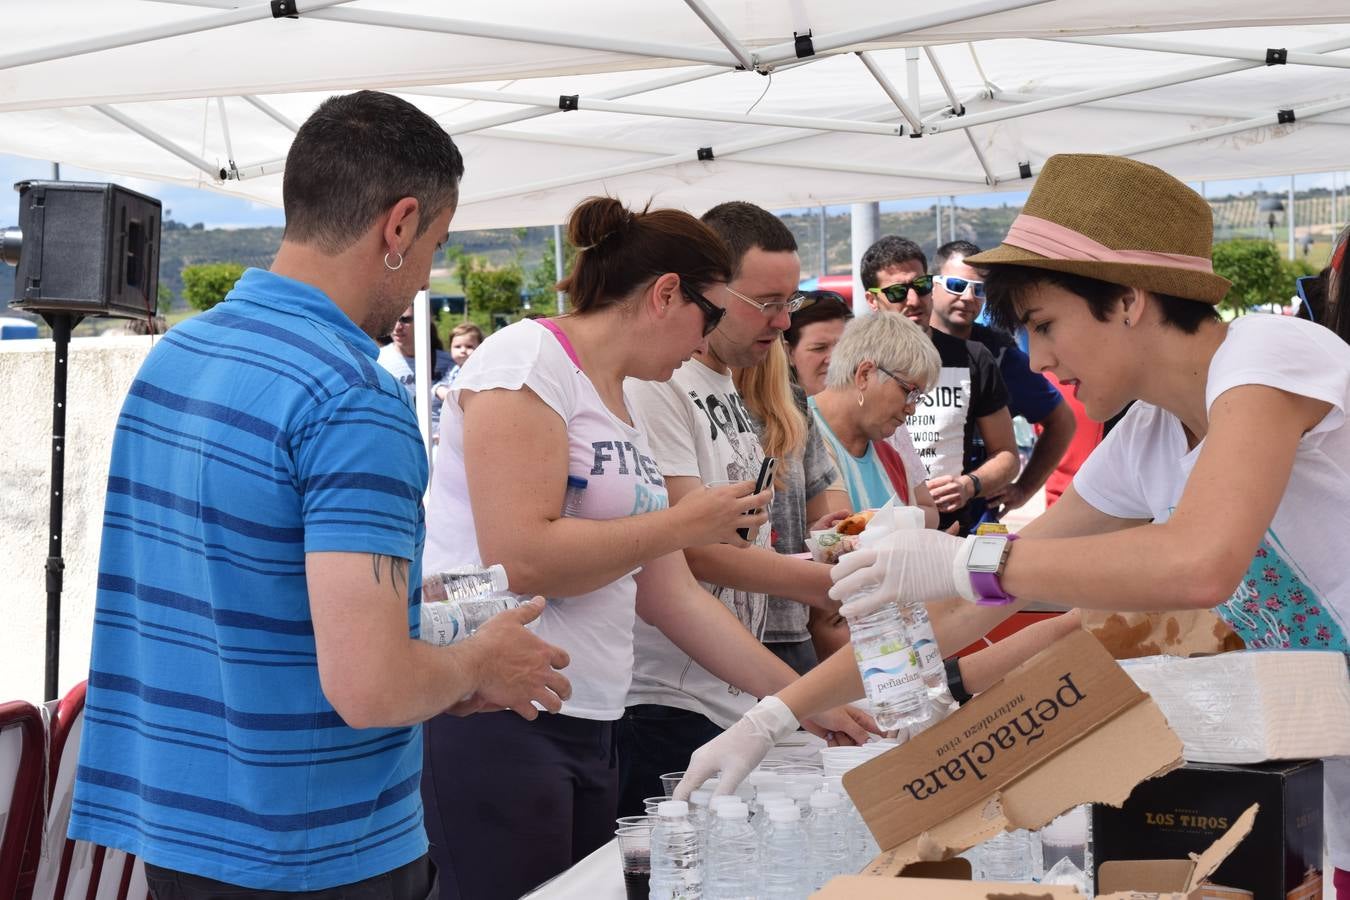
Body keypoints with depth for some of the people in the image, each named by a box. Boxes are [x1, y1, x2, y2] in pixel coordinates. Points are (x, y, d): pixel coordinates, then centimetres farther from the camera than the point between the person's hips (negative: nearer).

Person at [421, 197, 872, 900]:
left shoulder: (629, 408, 17)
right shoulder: (529, 357, -10)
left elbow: (670, 595, 18)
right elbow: (517, 557, -22)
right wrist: (684, 524, -11)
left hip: (589, 728, 9)